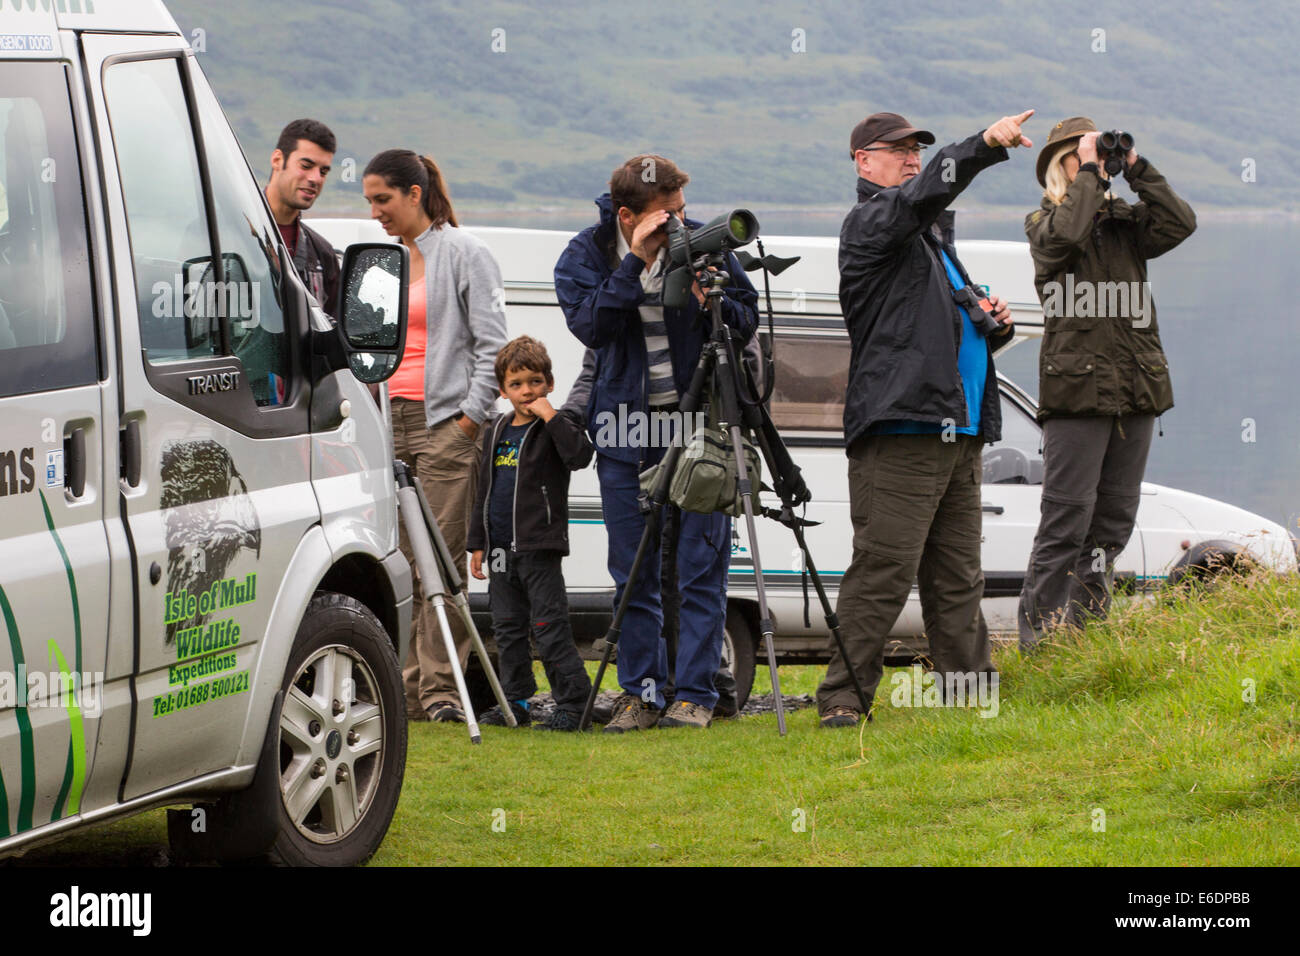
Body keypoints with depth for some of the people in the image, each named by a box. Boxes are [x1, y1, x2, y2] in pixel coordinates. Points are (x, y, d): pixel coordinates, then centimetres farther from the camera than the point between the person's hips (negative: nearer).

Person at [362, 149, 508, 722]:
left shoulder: (464, 253, -2)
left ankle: (441, 690, -6)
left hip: (443, 421, -6)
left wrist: (471, 415, -10)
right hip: (388, 419, 6)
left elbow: (491, 342, -5)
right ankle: (408, 688, 6)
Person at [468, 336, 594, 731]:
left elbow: (580, 455, -25)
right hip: (502, 548, 7)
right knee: (508, 630, 11)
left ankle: (572, 702, -7)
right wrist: (477, 544, 16)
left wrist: (550, 416, -23)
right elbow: (485, 490, 20)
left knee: (550, 628, -10)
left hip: (540, 548, -7)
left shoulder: (557, 426, -3)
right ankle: (516, 702, 19)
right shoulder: (499, 432, 15)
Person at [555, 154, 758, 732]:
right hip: (625, 425, 1)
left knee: (699, 568, -4)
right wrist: (636, 264, -25)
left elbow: (748, 320, 3)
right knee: (633, 575, 5)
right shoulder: (585, 254, -2)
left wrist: (712, 304, -18)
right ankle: (641, 693, 12)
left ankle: (694, 695, -1)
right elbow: (589, 325, -18)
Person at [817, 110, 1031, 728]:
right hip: (900, 429, -9)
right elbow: (922, 195, -24)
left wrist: (992, 324, 12)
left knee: (958, 576, 9)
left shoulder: (934, 237, 26)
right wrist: (985, 145, -35)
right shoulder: (870, 223, -1)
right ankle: (843, 697, -9)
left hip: (959, 433, 9)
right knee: (884, 570, -12)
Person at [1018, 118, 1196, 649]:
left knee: (1115, 516, 8)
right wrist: (1089, 171, -11)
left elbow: (1179, 223, -1)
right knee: (1068, 518, -8)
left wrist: (1136, 168, -1)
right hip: (1077, 386, -6)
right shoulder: (1043, 222, 2)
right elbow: (1067, 232, -20)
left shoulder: (1126, 221, 15)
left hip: (1135, 386, 6)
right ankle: (1040, 643, -5)